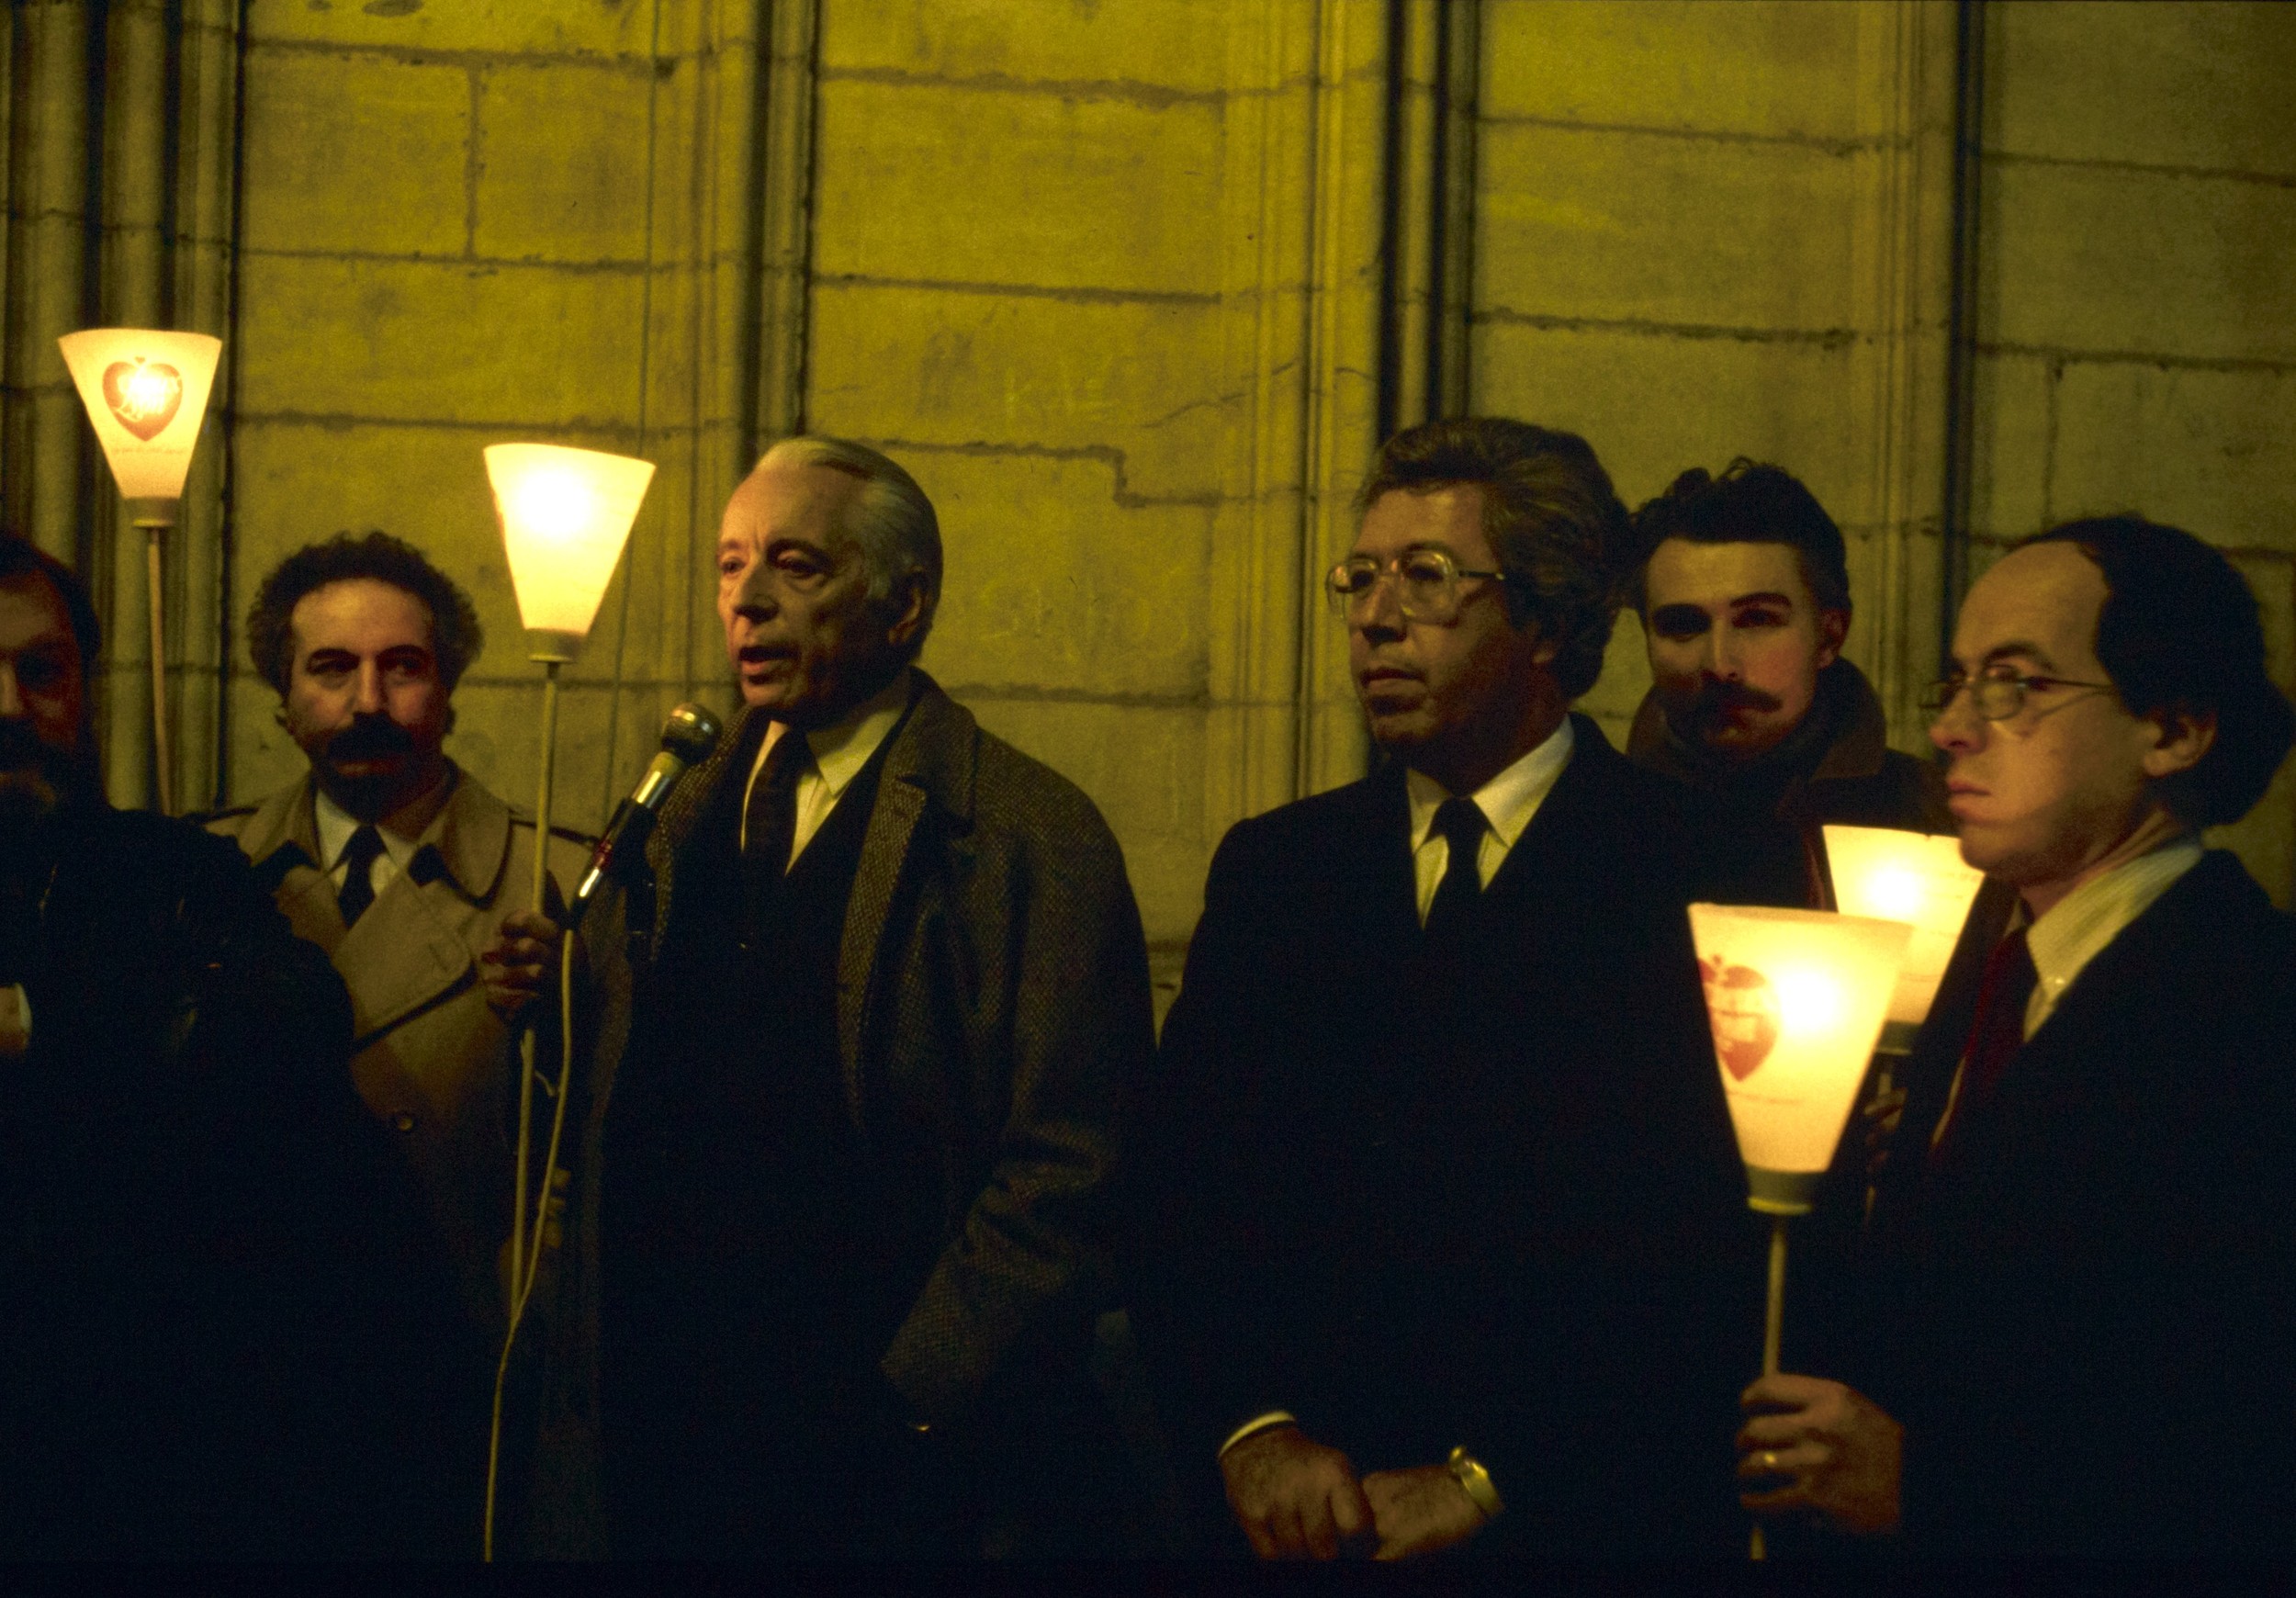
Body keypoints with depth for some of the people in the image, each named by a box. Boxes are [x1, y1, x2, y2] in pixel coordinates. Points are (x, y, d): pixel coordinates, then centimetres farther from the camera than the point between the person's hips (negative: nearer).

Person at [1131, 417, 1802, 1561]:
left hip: (1587, 1521, -3)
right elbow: (1185, 1191, 2)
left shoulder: (1715, 883, -6)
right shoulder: (1270, 869, 8)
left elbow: (1710, 1240, -13)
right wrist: (1249, 1424, -14)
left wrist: (1491, 1479, -18)